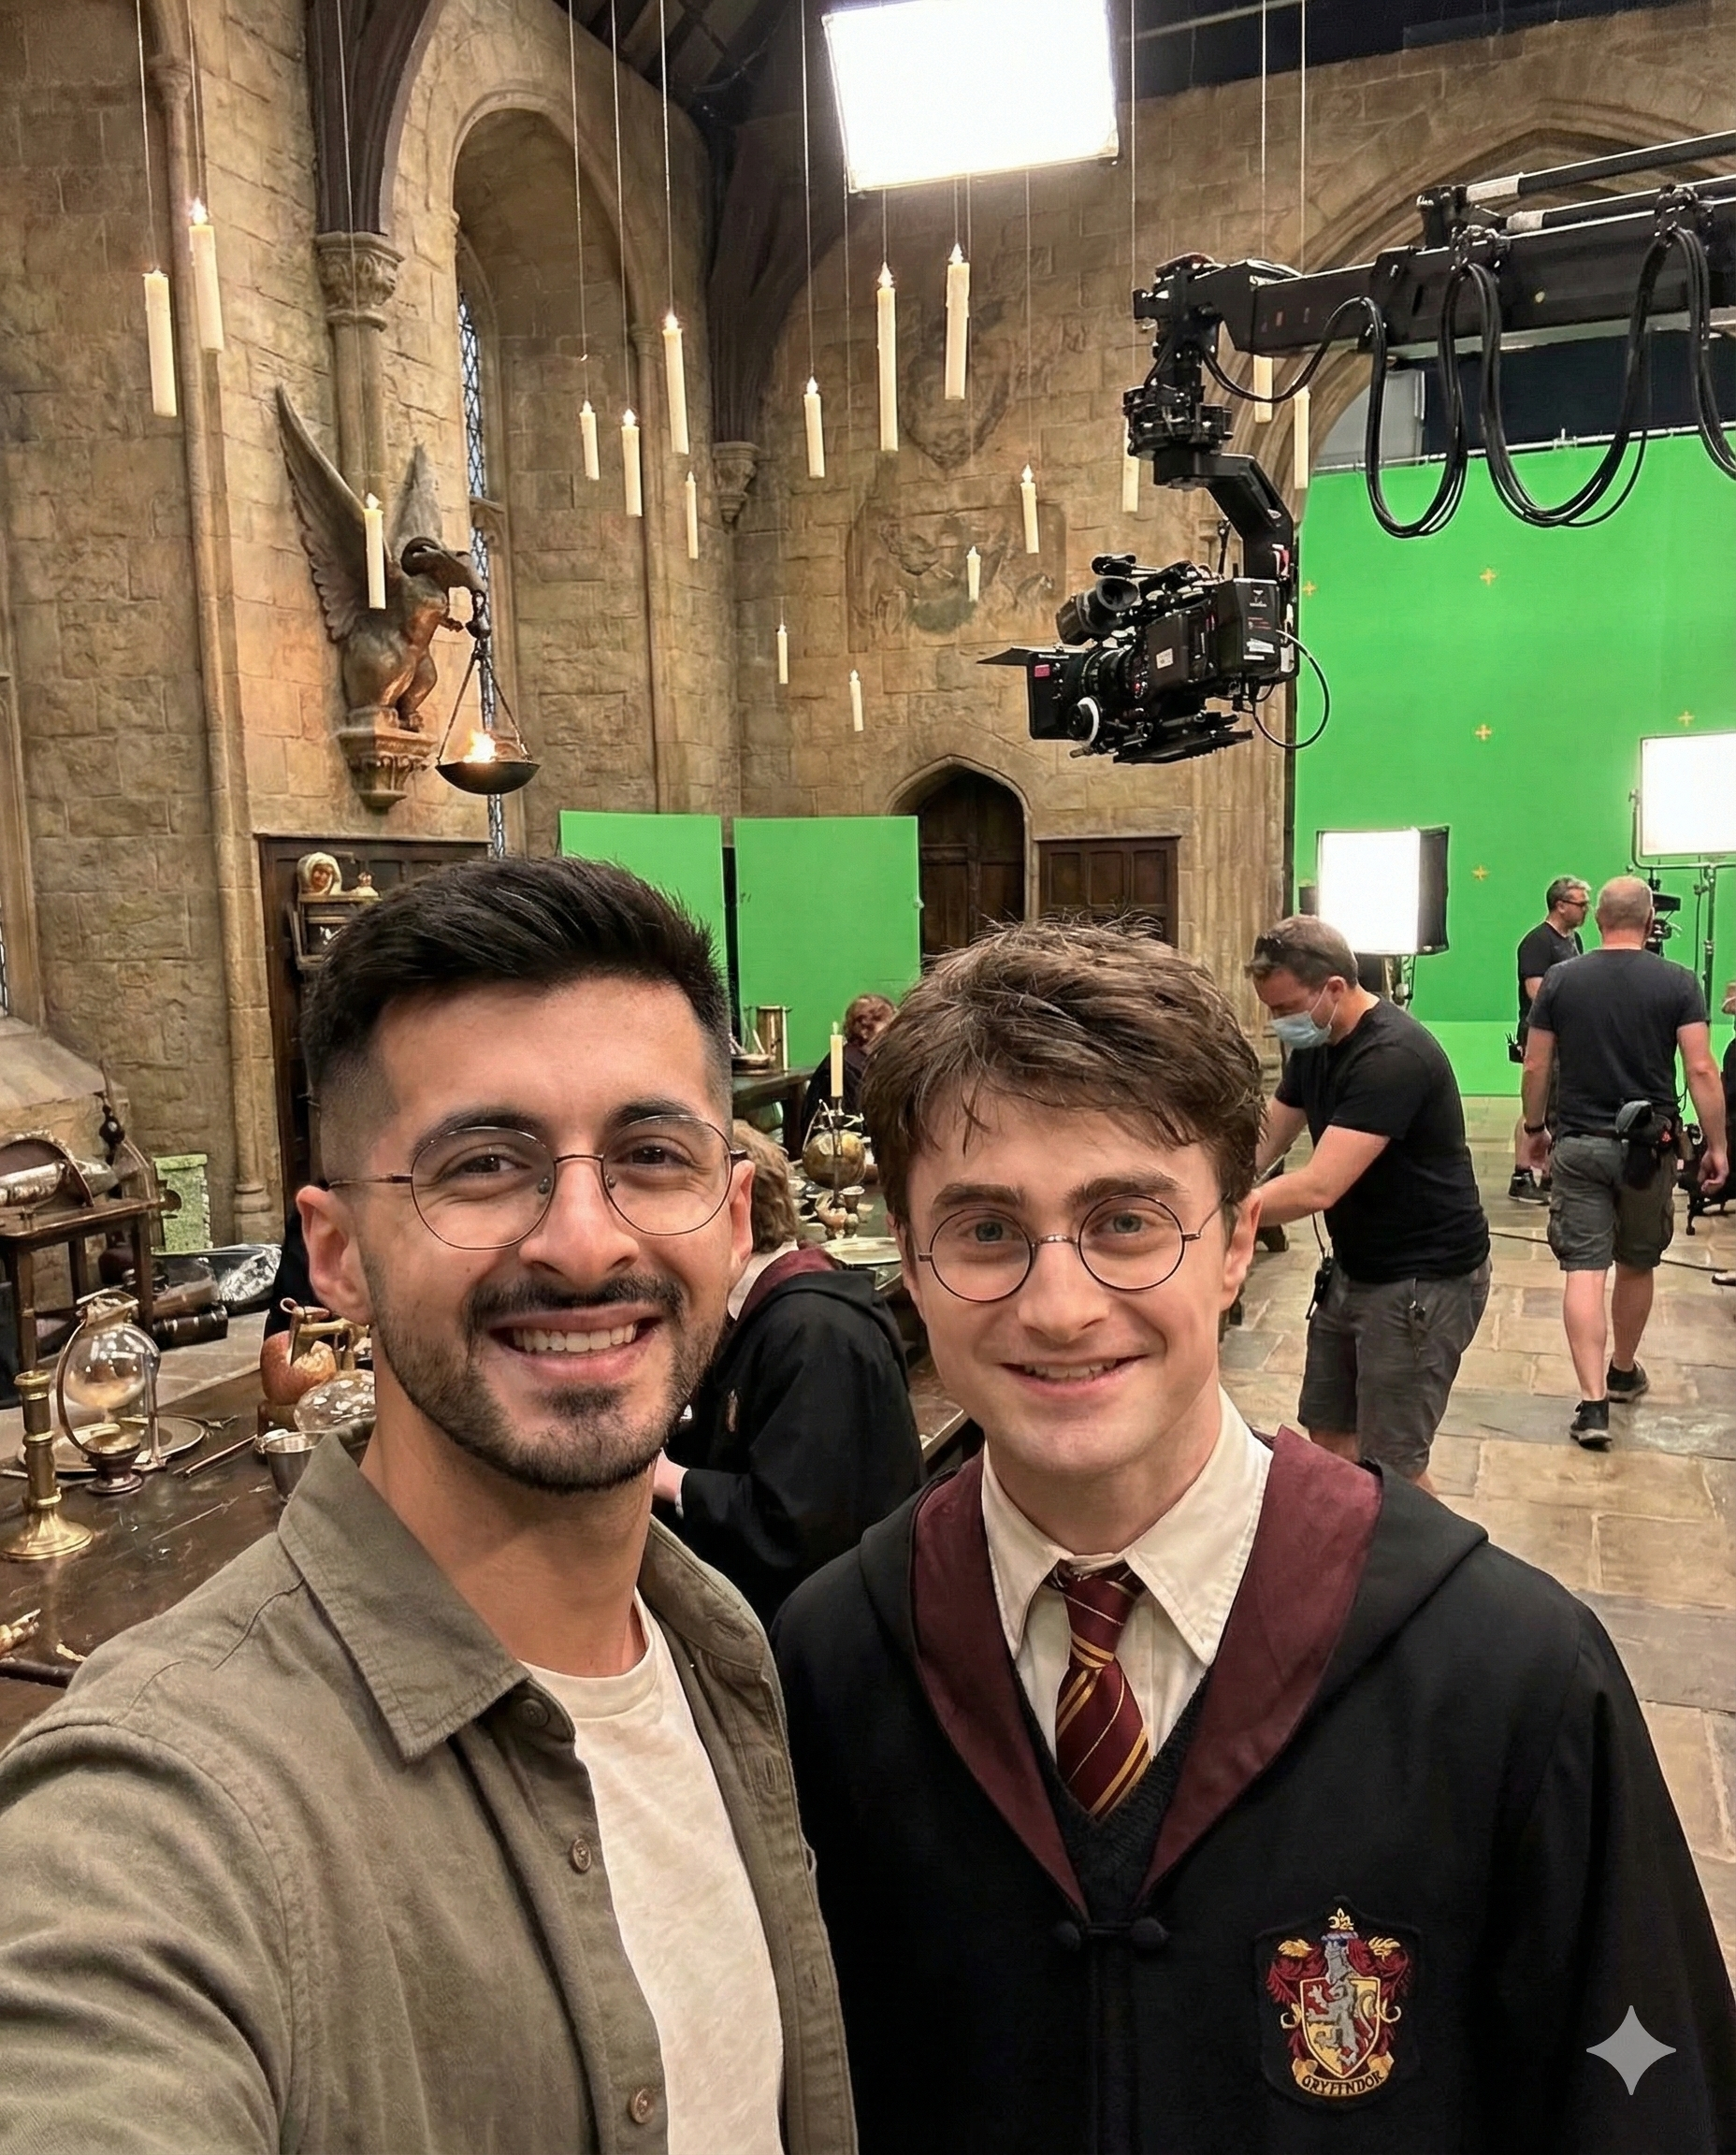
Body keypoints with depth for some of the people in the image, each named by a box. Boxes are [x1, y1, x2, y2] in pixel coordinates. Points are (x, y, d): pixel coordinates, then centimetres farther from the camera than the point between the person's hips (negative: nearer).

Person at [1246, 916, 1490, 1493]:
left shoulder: (1392, 1056, -27)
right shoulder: (1313, 1046, 3)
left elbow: (1317, 1188, -33)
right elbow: (1262, 1144, 5)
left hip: (1424, 1280, -9)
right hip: (1355, 1268, 9)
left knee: (1391, 1467, -2)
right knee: (1327, 1434, 15)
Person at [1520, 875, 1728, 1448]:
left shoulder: (1560, 980, -1)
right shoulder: (1678, 983, -5)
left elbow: (1535, 1068, 1)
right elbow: (1701, 1069, -9)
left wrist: (1534, 1128, 15)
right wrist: (1716, 1145, -2)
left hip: (1578, 1145, 0)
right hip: (1648, 1147, 0)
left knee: (1584, 1270, -2)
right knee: (1637, 1266, 18)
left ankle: (1593, 1403, -10)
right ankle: (1624, 1372, 37)